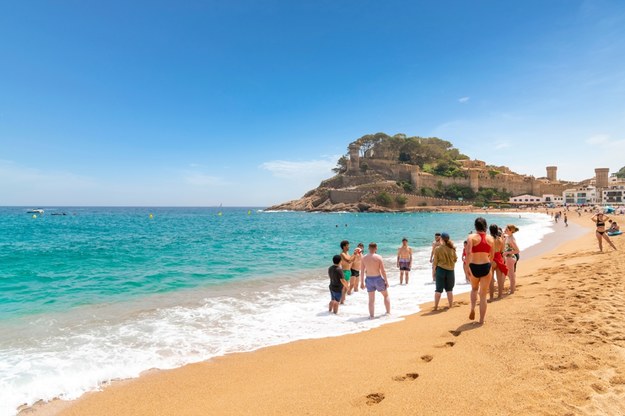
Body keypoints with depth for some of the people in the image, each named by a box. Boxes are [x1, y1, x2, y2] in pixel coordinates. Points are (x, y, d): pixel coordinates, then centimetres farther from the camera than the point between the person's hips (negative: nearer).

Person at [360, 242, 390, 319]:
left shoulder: (364, 258, -2)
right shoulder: (379, 257, -13)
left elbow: (362, 271, 1)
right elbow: (383, 271, -13)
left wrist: (362, 282, 10)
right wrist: (386, 281, -4)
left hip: (368, 279, 3)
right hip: (378, 278, -3)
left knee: (371, 299, 12)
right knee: (386, 295, 20)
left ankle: (371, 315, 10)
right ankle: (388, 312, 27)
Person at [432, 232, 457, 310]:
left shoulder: (438, 249, -10)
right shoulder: (452, 248, -3)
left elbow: (435, 262, -6)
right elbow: (455, 259, 7)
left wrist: (434, 268, 10)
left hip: (441, 269, -2)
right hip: (450, 270, 2)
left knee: (439, 289, 4)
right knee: (449, 289, 14)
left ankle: (436, 306, 5)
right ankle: (451, 306, 19)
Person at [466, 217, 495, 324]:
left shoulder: (472, 237, -5)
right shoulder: (490, 239, 5)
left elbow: (468, 252, -19)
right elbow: (492, 256, 13)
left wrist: (468, 267, -13)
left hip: (474, 267, -1)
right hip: (486, 267, 1)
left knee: (474, 289, 27)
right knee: (483, 294, 10)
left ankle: (472, 309, 8)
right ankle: (481, 319, 14)